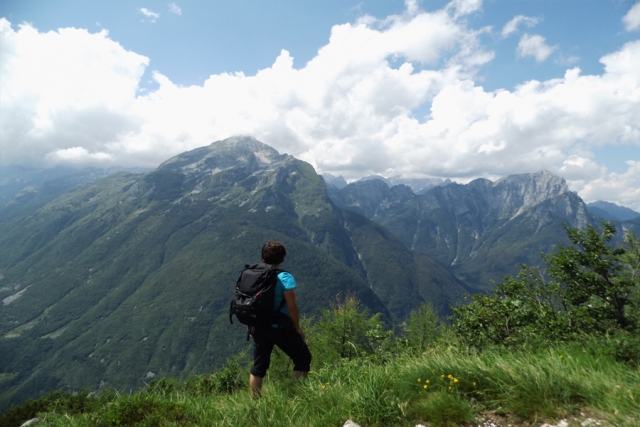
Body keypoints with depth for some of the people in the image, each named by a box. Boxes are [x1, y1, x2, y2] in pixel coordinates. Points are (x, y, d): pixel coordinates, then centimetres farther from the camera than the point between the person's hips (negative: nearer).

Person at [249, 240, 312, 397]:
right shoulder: (284, 277, -16)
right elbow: (291, 306, -16)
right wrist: (297, 327, -3)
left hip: (259, 327, 6)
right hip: (280, 328, -6)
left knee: (259, 366, 17)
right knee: (303, 358, 12)